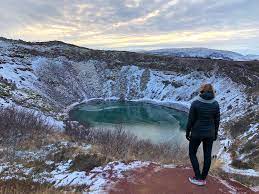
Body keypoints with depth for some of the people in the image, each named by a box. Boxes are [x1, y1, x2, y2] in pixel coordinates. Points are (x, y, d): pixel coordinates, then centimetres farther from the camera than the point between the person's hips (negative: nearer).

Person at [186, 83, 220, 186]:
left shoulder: (195, 103, -17)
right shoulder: (215, 104, -6)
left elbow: (191, 120, -12)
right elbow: (217, 121, 1)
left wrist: (187, 132, 1)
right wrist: (215, 133, 14)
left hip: (197, 133, -3)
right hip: (209, 133, 4)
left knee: (192, 153, 15)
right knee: (207, 155, 15)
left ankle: (198, 178, 16)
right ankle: (203, 178, 26)